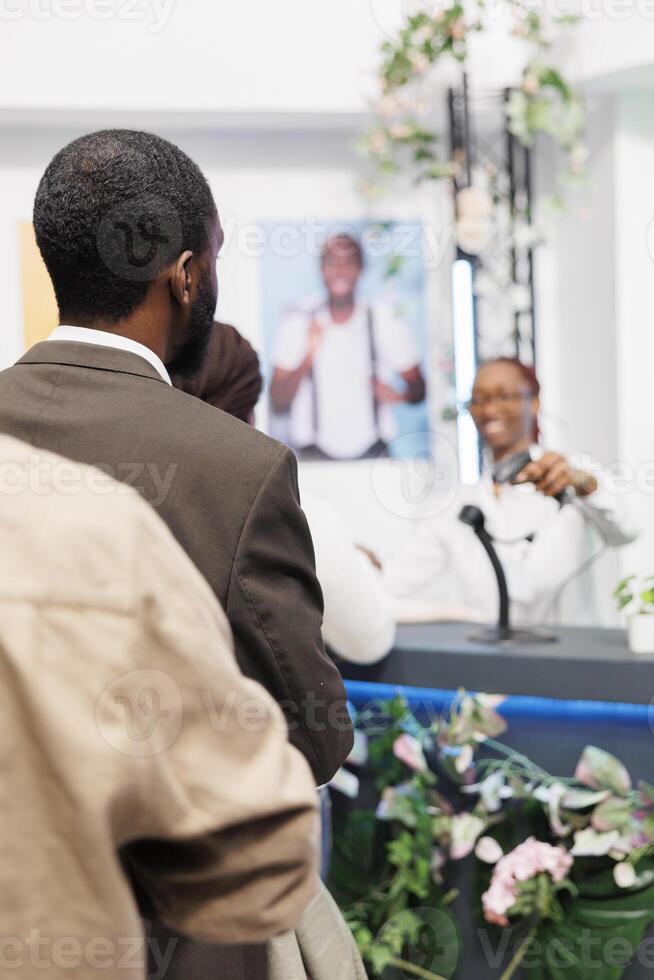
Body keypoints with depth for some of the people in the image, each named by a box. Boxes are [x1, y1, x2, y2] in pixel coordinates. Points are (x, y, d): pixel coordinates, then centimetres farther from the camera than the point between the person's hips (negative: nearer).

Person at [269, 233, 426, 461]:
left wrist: (400, 395, -13)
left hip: (372, 450, 0)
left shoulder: (386, 321, 7)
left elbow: (418, 388, 10)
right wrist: (308, 357, -13)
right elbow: (278, 405, 1)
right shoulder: (297, 324, 5)